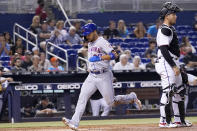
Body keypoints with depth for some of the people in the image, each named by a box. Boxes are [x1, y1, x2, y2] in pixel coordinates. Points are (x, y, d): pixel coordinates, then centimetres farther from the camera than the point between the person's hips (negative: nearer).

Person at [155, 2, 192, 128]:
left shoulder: (171, 29, 17)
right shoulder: (164, 30, -15)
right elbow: (164, 50, -22)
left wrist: (177, 66, 22)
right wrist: (174, 66, -24)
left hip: (173, 63, 11)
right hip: (166, 64, -11)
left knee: (178, 91, 12)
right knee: (168, 91, -10)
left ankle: (179, 120, 17)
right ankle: (164, 121, -7)